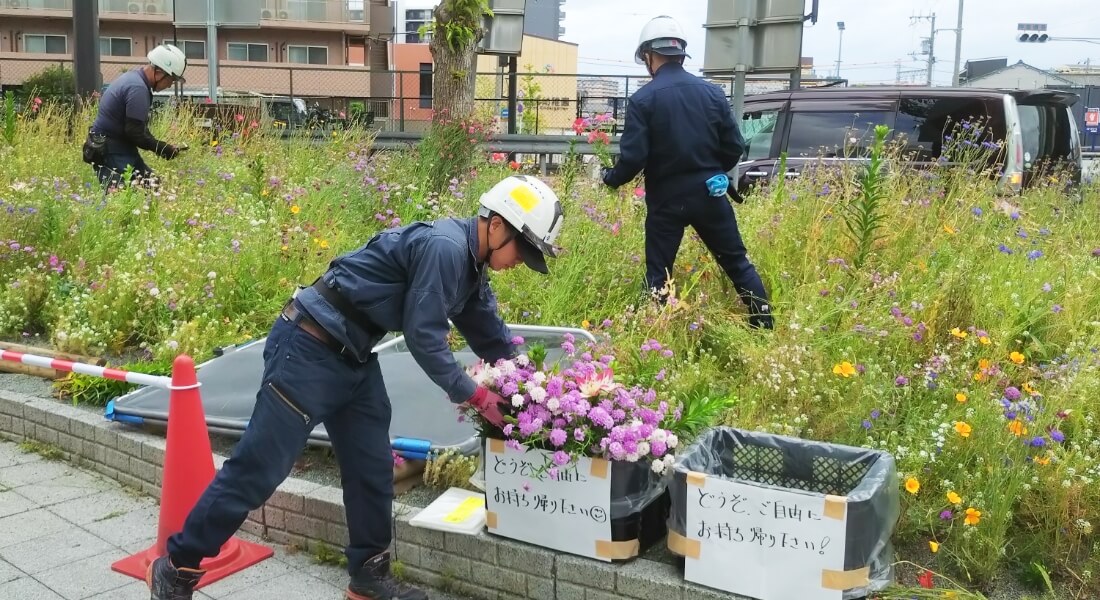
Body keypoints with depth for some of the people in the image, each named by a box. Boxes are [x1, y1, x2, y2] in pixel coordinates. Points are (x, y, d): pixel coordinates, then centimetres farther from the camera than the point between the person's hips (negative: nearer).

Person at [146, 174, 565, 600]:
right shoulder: (444, 247, -21)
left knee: (372, 468, 12)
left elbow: (492, 335, 21)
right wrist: (475, 396, -11)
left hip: (353, 356, 10)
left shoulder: (469, 263, 10)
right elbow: (424, 338, -20)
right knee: (258, 468, -2)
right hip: (310, 348, -10)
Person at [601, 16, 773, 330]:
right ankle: (765, 327, 19)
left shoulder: (643, 99, -11)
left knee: (658, 274, 8)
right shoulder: (712, 92, 0)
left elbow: (633, 158, -14)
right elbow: (734, 147, 2)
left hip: (666, 198, -3)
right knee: (738, 263, 15)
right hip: (710, 193, 3)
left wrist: (610, 178, 6)